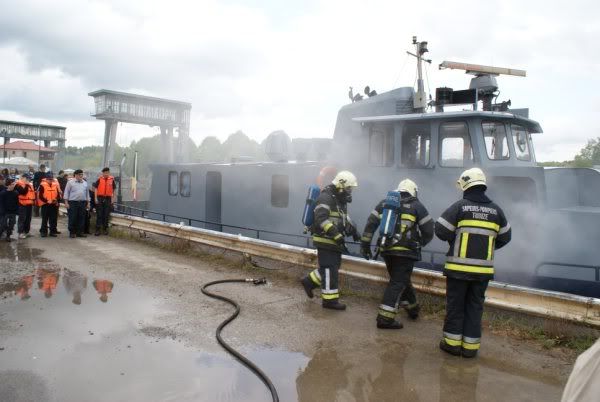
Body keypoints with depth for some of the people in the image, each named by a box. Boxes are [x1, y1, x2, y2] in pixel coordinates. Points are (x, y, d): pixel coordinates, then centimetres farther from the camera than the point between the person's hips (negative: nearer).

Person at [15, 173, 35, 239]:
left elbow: (33, 192, 21)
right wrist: (26, 185, -22)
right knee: (22, 218, -8)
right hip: (22, 204, -8)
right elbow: (23, 192, -21)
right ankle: (20, 233, -6)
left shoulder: (30, 185, 16)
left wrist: (34, 200, 11)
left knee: (28, 218, 13)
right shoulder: (19, 184, -8)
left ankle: (26, 232, 21)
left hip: (29, 204, 8)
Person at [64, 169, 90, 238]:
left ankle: (80, 232, 13)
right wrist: (66, 202, -8)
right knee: (72, 218, -1)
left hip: (83, 203, 4)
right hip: (73, 202, -4)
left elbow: (87, 193, 18)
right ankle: (72, 232, 7)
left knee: (81, 218, 5)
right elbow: (66, 192, -1)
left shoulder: (85, 183, 13)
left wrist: (88, 203, 14)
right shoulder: (70, 182, 0)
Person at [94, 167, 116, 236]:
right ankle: (98, 229, 7)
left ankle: (105, 229, 19)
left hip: (108, 198, 1)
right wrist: (96, 198, -5)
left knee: (106, 215, 7)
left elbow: (114, 190, 8)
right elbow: (96, 189, 1)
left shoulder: (112, 179, 2)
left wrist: (113, 199, 4)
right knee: (99, 214, 3)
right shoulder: (99, 179, 0)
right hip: (100, 198, -1)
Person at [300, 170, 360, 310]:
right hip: (325, 240, -10)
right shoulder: (326, 198, -17)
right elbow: (321, 218, -28)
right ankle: (330, 299, 4)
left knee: (333, 266, 15)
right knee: (329, 269, -4)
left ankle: (309, 281, 29)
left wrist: (353, 230, 12)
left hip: (334, 240, 10)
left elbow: (344, 218, 26)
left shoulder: (340, 199, 15)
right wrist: (336, 234, -32)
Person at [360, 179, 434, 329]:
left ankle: (412, 308, 38)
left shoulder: (384, 203, 12)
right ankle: (385, 318, -2)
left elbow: (370, 224, 6)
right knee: (397, 283, 0)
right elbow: (428, 230, 2)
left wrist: (365, 245, 8)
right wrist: (421, 243, 21)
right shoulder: (417, 206, 3)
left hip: (386, 249, 5)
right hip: (405, 251, -5)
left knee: (400, 280, 22)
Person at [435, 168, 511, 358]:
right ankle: (470, 345, 18)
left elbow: (441, 230, -10)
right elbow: (505, 237, 13)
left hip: (458, 267, -3)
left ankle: (452, 342, 15)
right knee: (475, 306, 13)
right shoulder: (496, 210, 5)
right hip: (483, 268, 4)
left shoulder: (460, 206, -8)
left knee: (455, 305, 9)